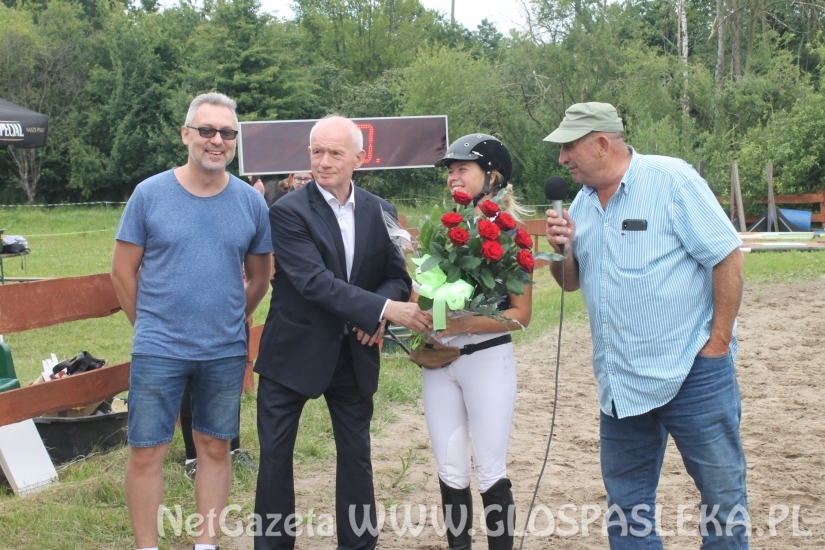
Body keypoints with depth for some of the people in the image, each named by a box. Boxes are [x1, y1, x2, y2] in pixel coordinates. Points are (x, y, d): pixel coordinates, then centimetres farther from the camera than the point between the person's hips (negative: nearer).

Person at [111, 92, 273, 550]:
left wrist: (230, 324, 10)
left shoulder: (251, 202, 0)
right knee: (146, 452, 2)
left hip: (226, 353, 2)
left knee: (215, 448, 11)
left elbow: (259, 277, 10)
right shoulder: (149, 194, -5)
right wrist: (150, 326, 5)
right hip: (158, 351, -2)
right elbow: (123, 271, 2)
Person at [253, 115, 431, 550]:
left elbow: (398, 276, 6)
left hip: (354, 353, 4)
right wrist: (384, 309, -31)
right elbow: (315, 281, -24)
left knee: (356, 454, 12)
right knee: (275, 453, 7)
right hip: (294, 351, -3)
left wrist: (376, 316, -16)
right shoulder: (288, 212, -14)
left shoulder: (381, 212, 1)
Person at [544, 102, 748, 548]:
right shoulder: (583, 202, 9)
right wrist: (562, 247, -6)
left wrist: (719, 340, -12)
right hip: (620, 382, 6)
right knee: (625, 504, 15)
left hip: (692, 372, -6)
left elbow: (727, 258, -11)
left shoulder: (672, 180, -11)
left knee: (722, 494, 5)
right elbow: (571, 281, 15)